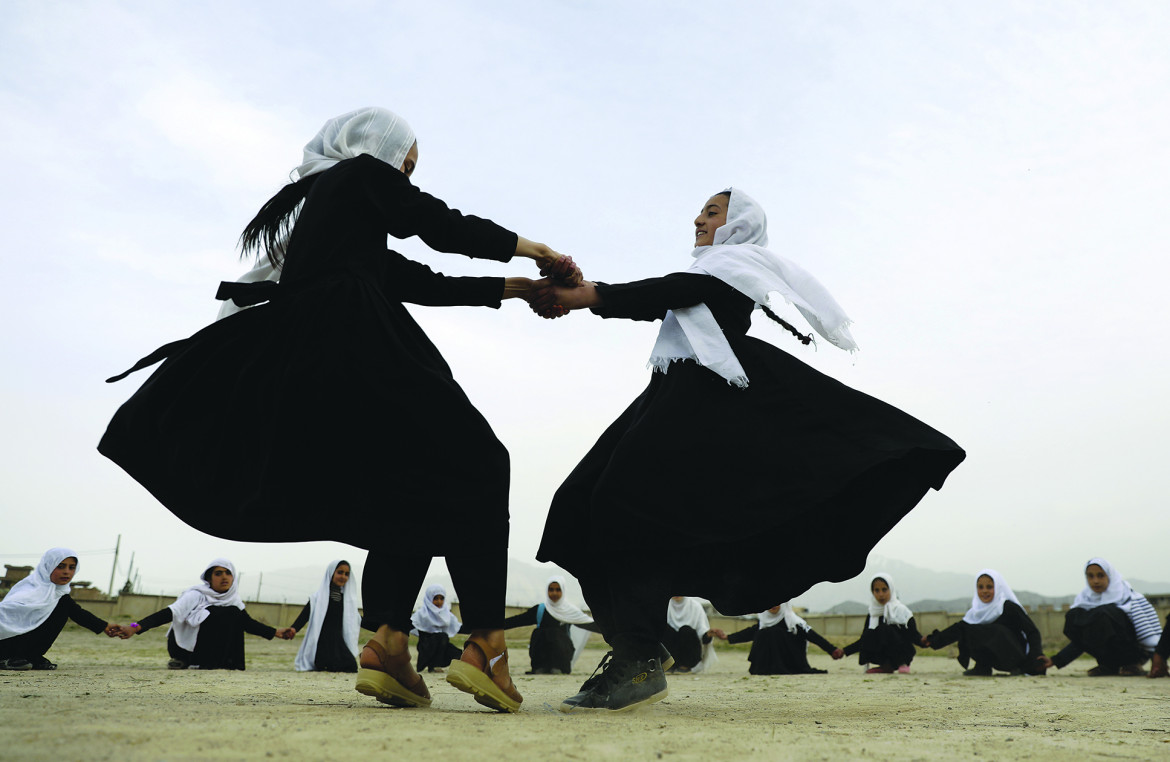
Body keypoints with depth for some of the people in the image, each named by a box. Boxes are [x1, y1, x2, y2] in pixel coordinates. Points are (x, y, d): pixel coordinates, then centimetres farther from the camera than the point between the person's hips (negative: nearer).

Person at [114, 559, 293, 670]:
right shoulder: (196, 595, -17)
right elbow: (169, 613, -26)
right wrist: (135, 627, -38)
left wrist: (275, 632, -4)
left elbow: (248, 623, 4)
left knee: (234, 615, -6)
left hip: (202, 648, 7)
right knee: (223, 616, -21)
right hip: (181, 646, -7)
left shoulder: (233, 600, 4)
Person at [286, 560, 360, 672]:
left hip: (339, 641, 5)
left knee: (351, 667, -17)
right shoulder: (319, 597, 1)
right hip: (322, 641, -4)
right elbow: (305, 614, -9)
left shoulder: (349, 600, 14)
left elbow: (357, 619, 20)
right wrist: (294, 628, -25)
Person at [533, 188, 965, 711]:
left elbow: (672, 290, -7)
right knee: (588, 507, -5)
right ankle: (628, 655, -4)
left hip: (706, 392, -8)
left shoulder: (742, 259, 10)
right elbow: (653, 304, 18)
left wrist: (583, 296, -14)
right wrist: (575, 291, 3)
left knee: (628, 506, -23)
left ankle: (640, 664, -21)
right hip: (674, 393, 8)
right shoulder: (709, 270, 34)